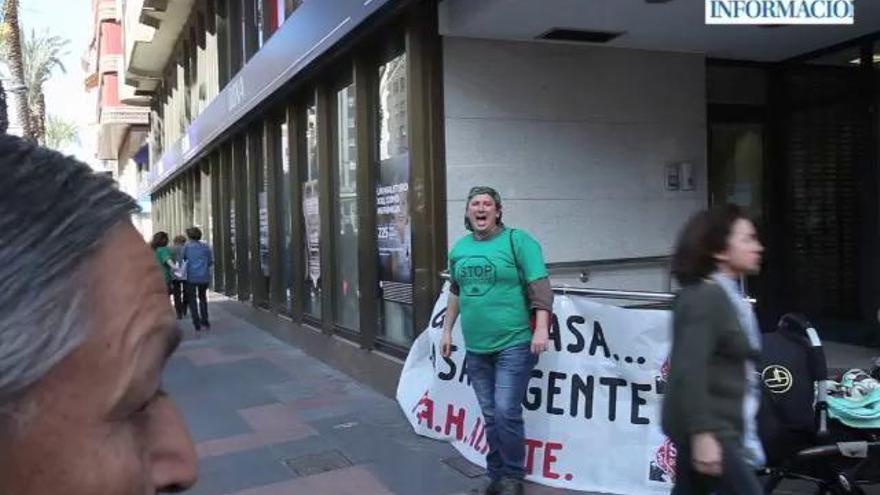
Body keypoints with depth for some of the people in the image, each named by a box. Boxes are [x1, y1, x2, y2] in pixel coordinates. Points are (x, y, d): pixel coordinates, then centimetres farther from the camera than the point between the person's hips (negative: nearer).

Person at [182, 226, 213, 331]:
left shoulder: (187, 246, -3)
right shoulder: (205, 246, 4)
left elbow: (181, 259, -1)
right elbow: (211, 261, 4)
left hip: (191, 276, -2)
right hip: (204, 276, 3)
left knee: (192, 300, 9)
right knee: (203, 298, 21)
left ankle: (197, 324, 4)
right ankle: (204, 321, 19)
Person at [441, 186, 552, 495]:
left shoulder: (517, 240, -6)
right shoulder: (459, 248, 10)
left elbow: (539, 286, -11)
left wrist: (541, 328, -19)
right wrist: (447, 330, 20)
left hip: (514, 344, -5)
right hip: (476, 347, 5)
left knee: (506, 413, -6)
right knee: (490, 415, 12)